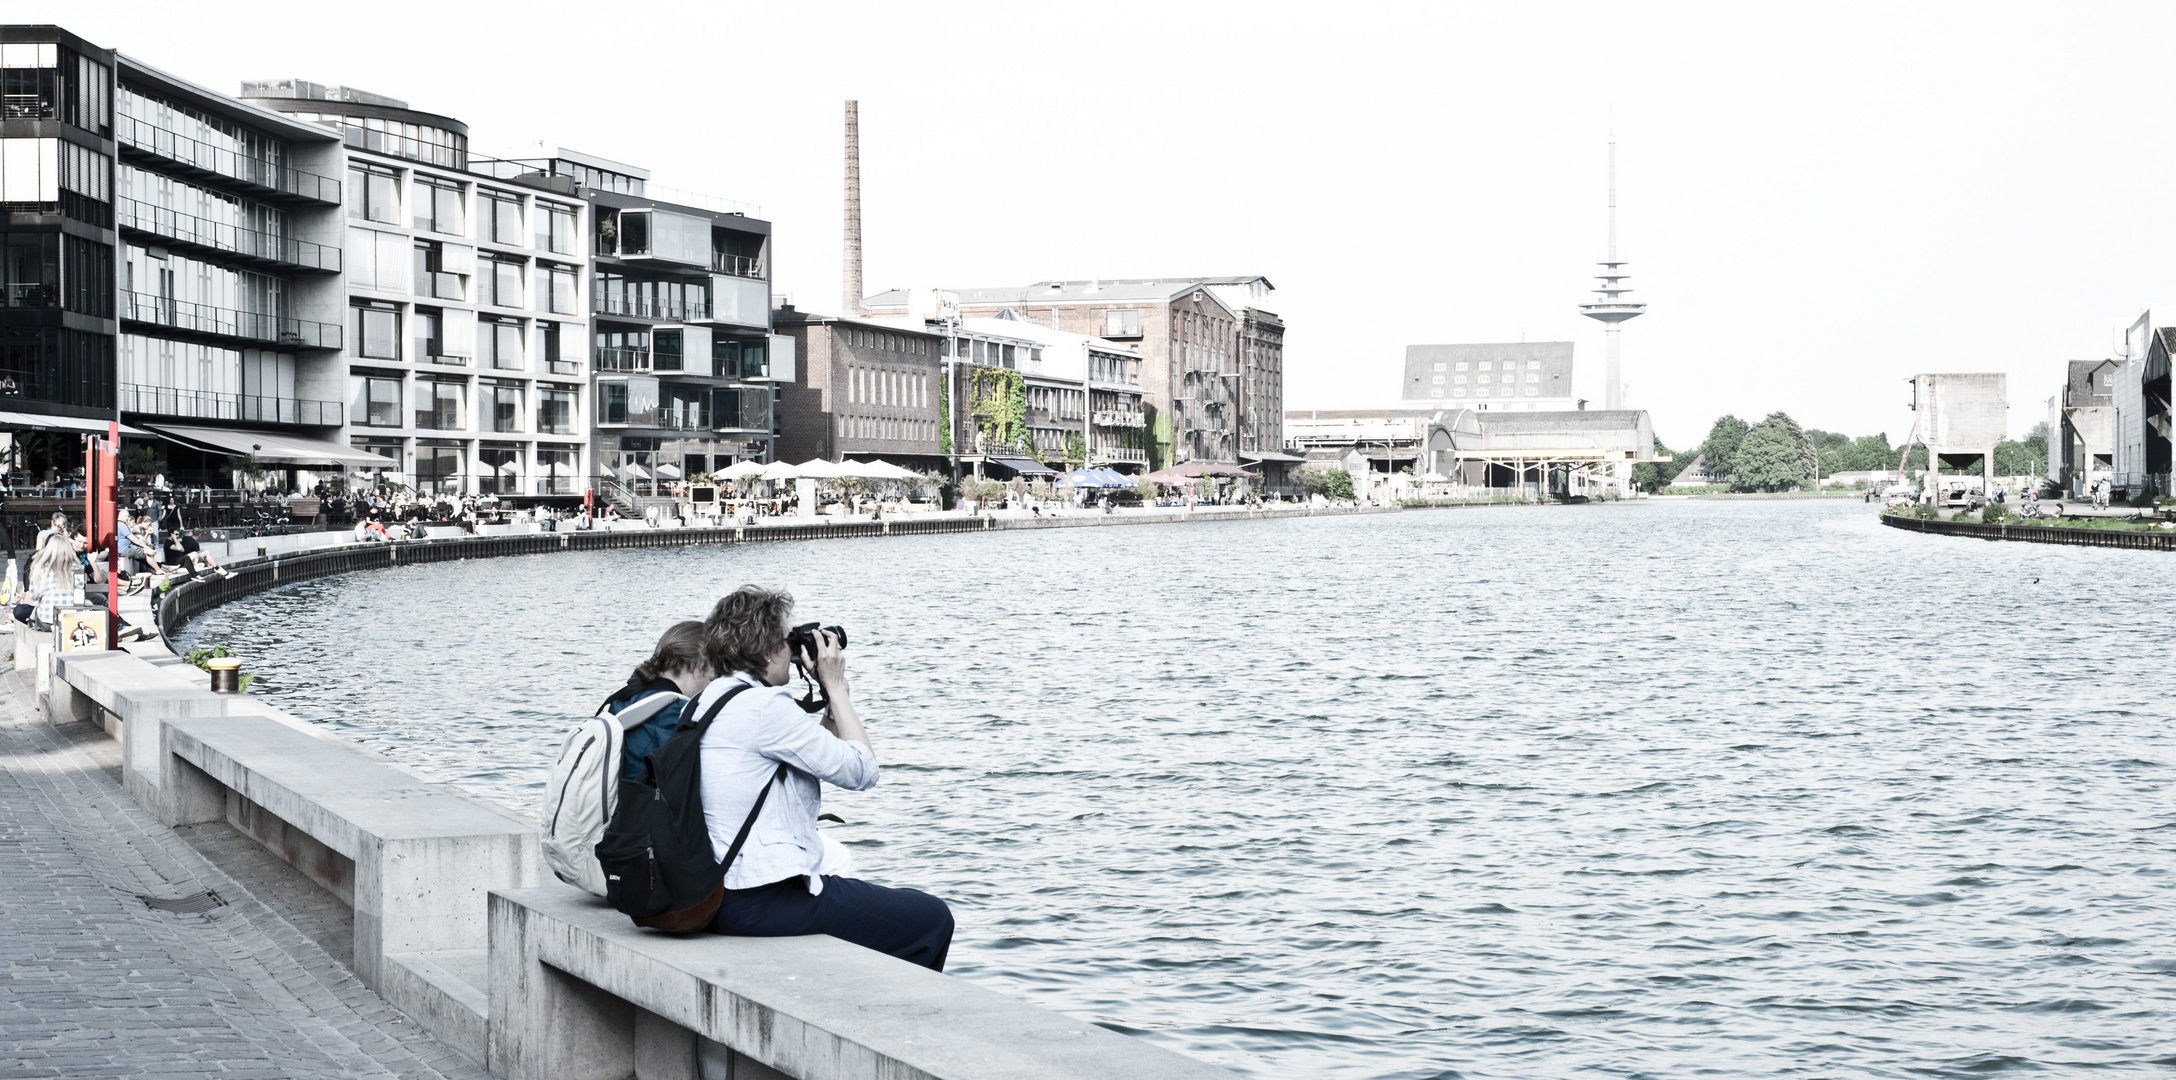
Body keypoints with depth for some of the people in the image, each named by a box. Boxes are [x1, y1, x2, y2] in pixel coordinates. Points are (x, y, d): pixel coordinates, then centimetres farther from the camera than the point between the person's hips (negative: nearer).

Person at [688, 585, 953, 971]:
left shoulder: (704, 704, 13)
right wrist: (835, 687, -1)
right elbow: (860, 769, -10)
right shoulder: (765, 706, -17)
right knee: (931, 919, 0)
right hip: (766, 902, -11)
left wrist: (831, 694, 13)